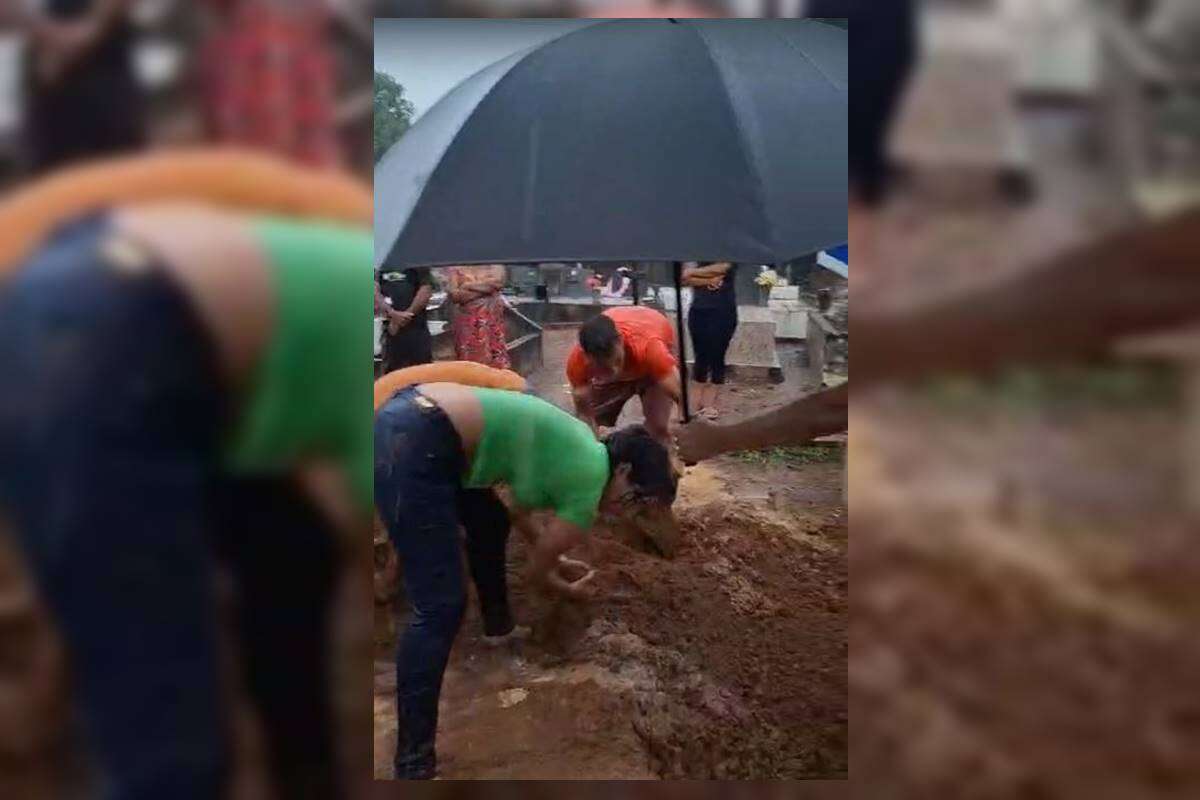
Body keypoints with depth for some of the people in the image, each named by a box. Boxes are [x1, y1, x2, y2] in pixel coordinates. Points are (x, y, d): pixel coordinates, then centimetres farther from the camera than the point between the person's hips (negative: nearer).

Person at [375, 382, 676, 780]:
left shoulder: (581, 448, 21)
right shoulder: (590, 483, -4)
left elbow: (520, 509, 34)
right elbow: (537, 572, 9)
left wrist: (556, 560, 39)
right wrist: (569, 588, 28)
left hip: (410, 411, 11)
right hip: (412, 446, -10)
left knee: (491, 522, 33)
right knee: (441, 608, -7)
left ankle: (496, 627, 52)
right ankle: (413, 766, 1)